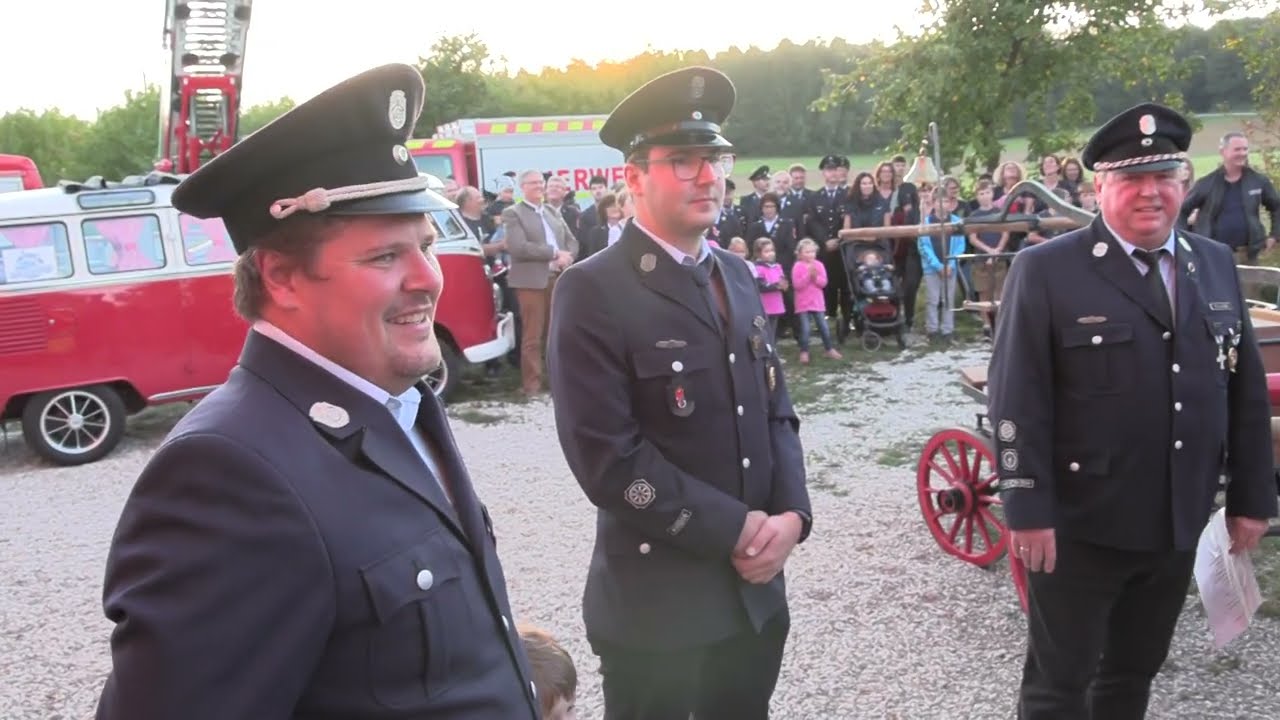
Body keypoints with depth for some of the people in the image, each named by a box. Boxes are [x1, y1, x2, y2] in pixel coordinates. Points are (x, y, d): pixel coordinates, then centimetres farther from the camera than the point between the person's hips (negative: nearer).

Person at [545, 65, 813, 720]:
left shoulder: (735, 275, 8)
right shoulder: (592, 291, -14)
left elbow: (775, 410, 10)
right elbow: (607, 457, -20)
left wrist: (789, 515, -6)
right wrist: (736, 530, -15)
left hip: (755, 589, 6)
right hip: (655, 605, -6)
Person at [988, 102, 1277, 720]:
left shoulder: (1216, 265, 6)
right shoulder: (1045, 270, -11)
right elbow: (1016, 401, -14)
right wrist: (1028, 511, -17)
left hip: (1178, 524, 5)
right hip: (1080, 526, -5)